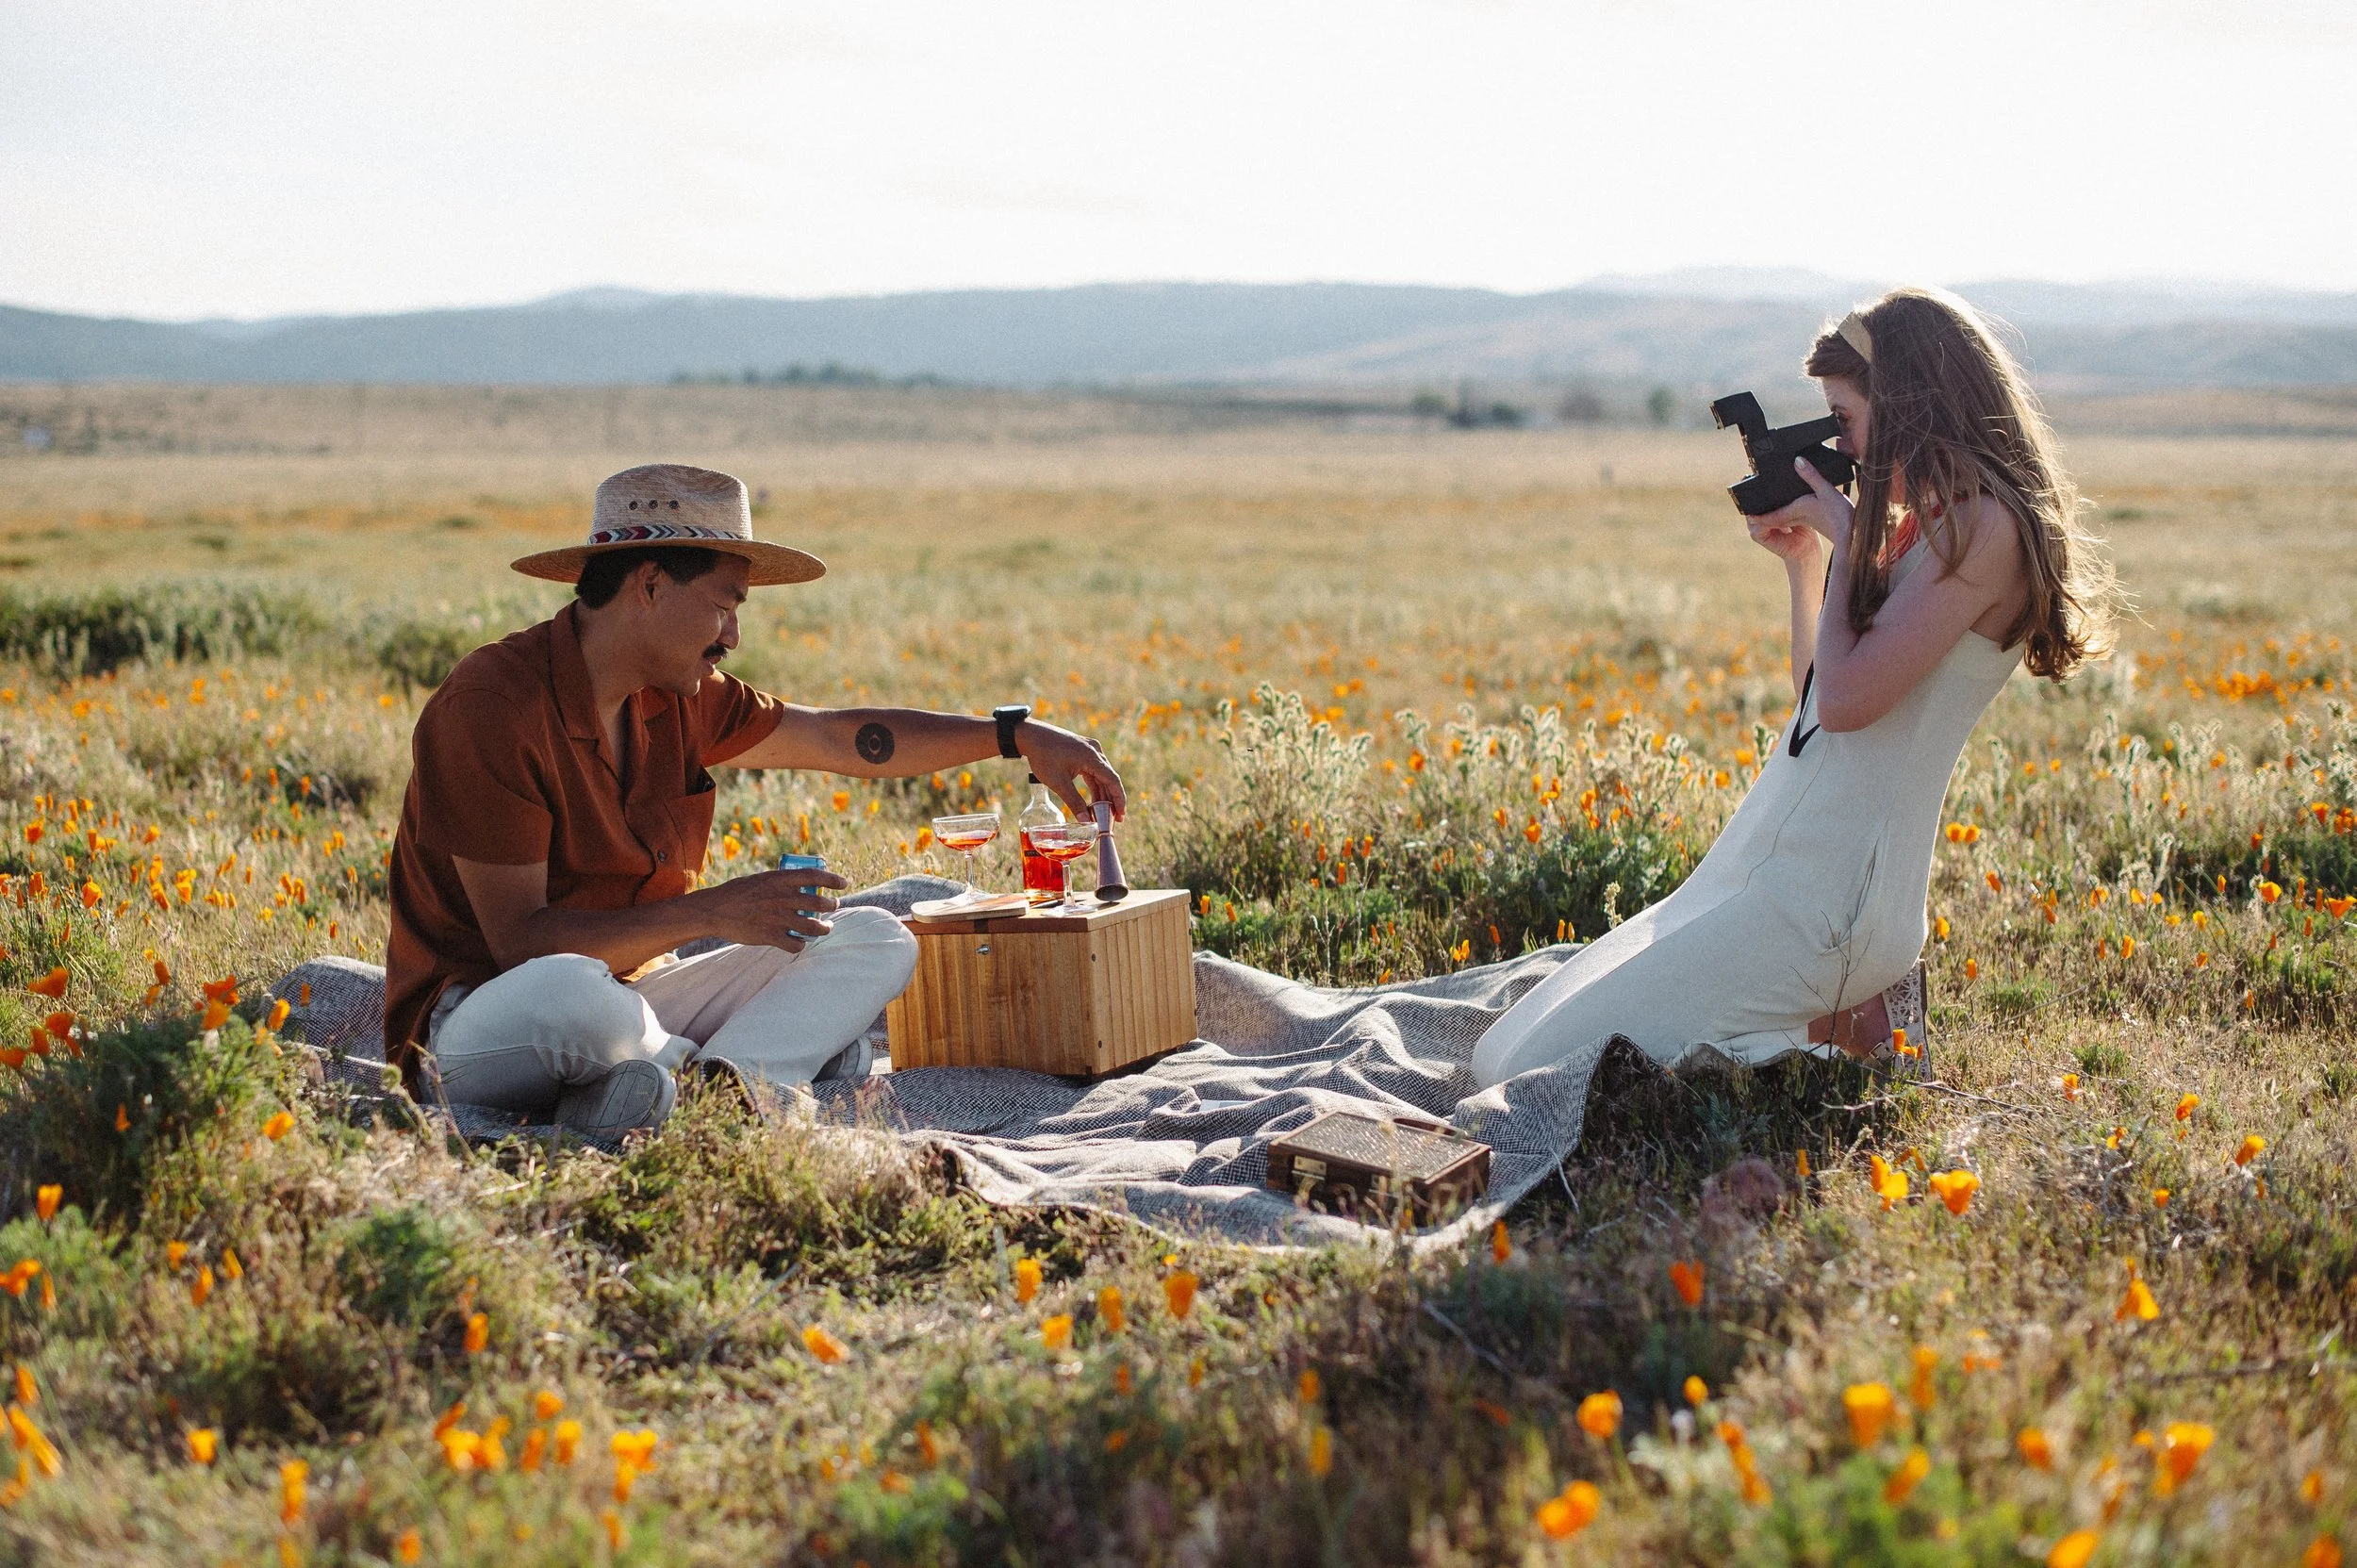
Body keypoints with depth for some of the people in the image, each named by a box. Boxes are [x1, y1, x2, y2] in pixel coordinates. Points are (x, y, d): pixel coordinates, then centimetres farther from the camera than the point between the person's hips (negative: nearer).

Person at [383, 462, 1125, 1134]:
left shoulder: (680, 698, 4)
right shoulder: (492, 706, -20)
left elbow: (838, 738, 15)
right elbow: (519, 940, -24)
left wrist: (1015, 734, 13)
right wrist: (712, 913, -27)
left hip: (627, 994, 9)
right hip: (480, 1019, -8)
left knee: (874, 940, -1)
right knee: (568, 993, -44)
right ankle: (700, 1067, -12)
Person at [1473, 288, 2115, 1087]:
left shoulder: (1984, 526, -12)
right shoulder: (1924, 524, 16)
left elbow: (1847, 698, -21)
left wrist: (1846, 537, -8)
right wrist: (1802, 560, 13)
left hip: (1825, 898, -10)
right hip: (1759, 864, 10)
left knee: (1540, 1073, -13)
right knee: (1502, 1056, 9)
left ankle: (1837, 1036, -1)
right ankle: (1831, 1011, 11)